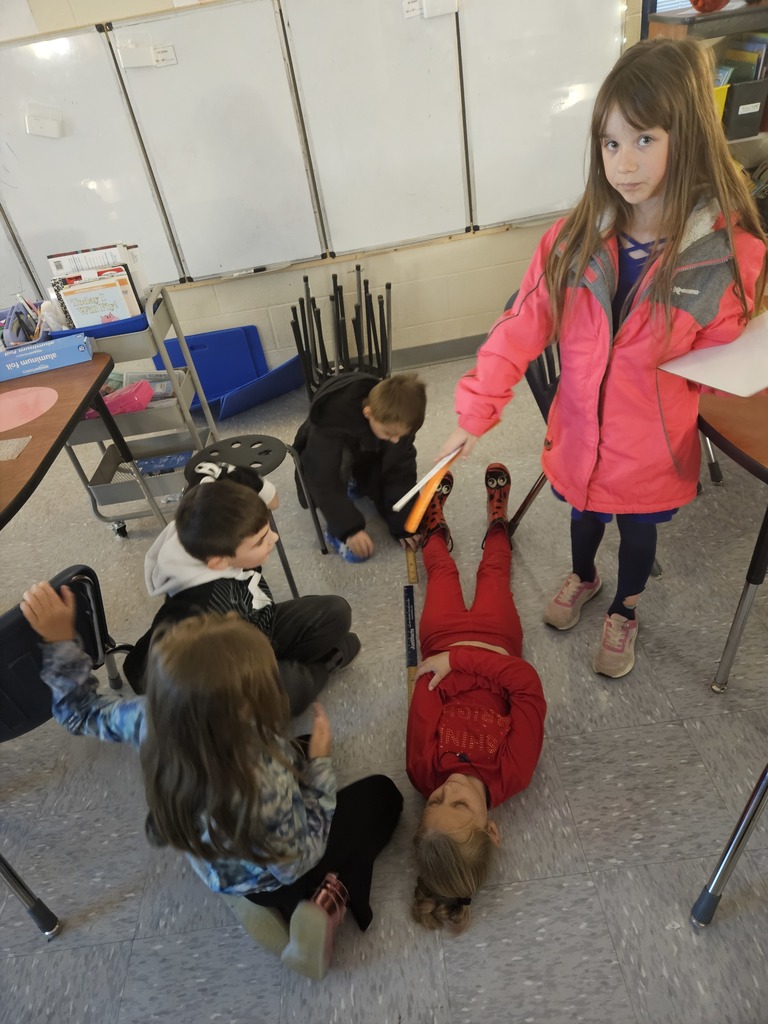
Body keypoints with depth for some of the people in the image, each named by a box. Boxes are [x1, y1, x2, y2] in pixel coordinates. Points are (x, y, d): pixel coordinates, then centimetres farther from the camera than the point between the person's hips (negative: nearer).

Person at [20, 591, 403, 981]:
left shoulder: (151, 721, -32)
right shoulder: (266, 784, -45)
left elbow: (82, 711, -10)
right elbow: (301, 859, -23)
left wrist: (59, 640, -16)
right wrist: (319, 762, -19)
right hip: (278, 877, -4)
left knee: (298, 752, 26)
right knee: (381, 793, 18)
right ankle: (331, 898, 2)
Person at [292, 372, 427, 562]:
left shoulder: (397, 421, -28)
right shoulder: (332, 420, -42)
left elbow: (401, 472, -22)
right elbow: (324, 482, -39)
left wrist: (403, 524, -24)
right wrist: (351, 527, -39)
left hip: (364, 460, 5)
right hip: (324, 462, -4)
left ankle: (354, 486, 13)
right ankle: (337, 529, -22)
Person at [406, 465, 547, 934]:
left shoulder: (423, 770, -34)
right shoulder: (514, 774, -35)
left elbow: (425, 692, -29)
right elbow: (527, 682, -37)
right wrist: (457, 660, -38)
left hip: (444, 638, 0)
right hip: (494, 637, 0)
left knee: (443, 570, 23)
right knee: (492, 570, 21)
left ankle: (435, 528, 56)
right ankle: (497, 521, 54)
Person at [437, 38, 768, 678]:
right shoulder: (575, 239, -12)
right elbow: (522, 326, -13)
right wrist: (477, 410, -15)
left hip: (654, 447, -1)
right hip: (579, 432, 2)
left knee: (638, 527, 21)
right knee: (584, 512, 26)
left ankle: (625, 611, 53)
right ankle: (583, 579, 59)